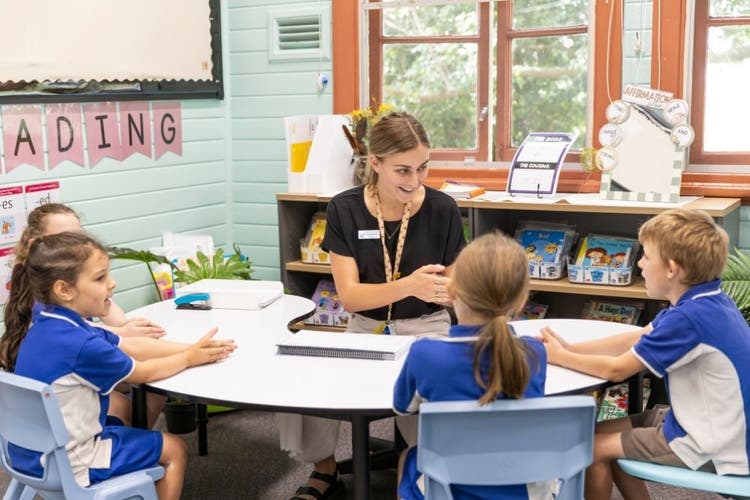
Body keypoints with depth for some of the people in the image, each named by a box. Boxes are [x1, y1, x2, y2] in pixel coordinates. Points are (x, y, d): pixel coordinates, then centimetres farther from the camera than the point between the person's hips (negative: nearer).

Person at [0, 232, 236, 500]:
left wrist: (191, 348, 0)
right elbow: (142, 373, -13)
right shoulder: (79, 345, -30)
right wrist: (189, 358, 2)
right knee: (175, 450, 7)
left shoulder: (48, 325, -3)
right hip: (66, 463, -9)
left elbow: (130, 345, 4)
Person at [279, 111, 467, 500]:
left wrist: (446, 290, -27)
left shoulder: (442, 209, -8)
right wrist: (408, 285, -32)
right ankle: (324, 468, 6)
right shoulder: (344, 210, -9)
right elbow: (349, 296, -15)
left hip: (426, 329, -1)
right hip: (365, 329, 1)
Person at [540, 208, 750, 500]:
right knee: (604, 432, 16)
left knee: (594, 448, -4)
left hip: (713, 447, -9)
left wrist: (559, 357, -4)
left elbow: (616, 370, -19)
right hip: (715, 423, 9)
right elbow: (636, 339, 9)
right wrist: (569, 348, 1)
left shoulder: (689, 318, -28)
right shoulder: (706, 302, 2)